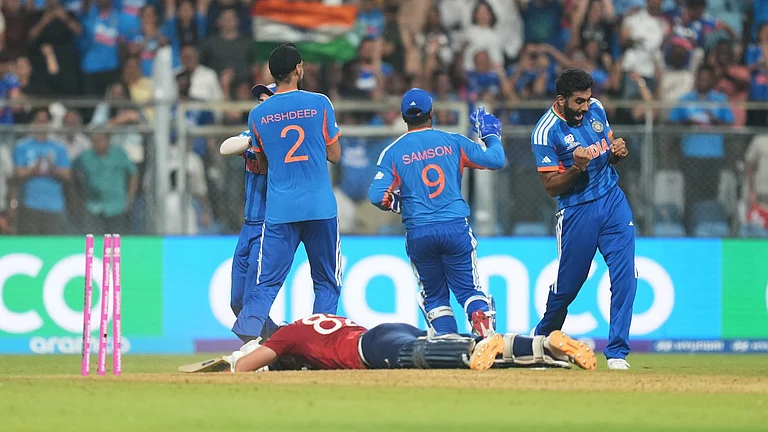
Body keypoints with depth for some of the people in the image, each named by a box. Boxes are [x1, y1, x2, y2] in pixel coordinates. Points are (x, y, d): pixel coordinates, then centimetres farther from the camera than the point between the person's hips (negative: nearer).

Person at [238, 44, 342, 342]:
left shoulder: (258, 114, 3)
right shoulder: (319, 104, -2)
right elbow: (335, 155, 5)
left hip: (279, 212, 1)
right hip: (320, 208, -1)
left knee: (267, 283, 2)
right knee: (327, 283, 10)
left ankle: (247, 337, -16)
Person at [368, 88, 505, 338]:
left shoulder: (393, 152, 2)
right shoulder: (453, 142, 3)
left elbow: (377, 196, -6)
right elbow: (496, 159, 7)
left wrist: (396, 204, 15)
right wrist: (491, 134, 26)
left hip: (418, 233, 0)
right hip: (455, 228, 0)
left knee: (434, 296, 16)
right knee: (470, 289, 6)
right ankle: (486, 338, -19)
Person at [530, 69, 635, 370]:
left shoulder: (596, 109, 2)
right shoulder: (545, 132, -14)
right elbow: (551, 186, -12)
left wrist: (618, 152, -6)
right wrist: (576, 167, -29)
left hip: (612, 200, 4)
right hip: (577, 210, -4)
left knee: (625, 277, -8)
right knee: (567, 285, 6)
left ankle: (617, 353, -5)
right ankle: (542, 339, 34)